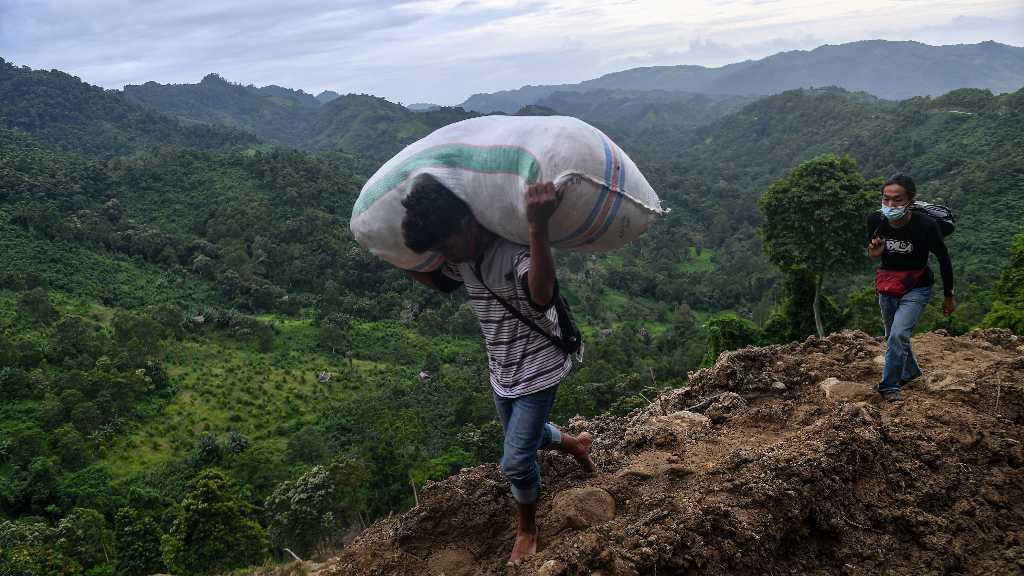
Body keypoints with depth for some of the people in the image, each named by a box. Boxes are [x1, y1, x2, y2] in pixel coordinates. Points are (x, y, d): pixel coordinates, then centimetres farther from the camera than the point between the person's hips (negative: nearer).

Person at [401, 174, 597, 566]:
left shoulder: (517, 250, -33)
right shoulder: (461, 259, -9)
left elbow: (542, 296, -54)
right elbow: (437, 282, 14)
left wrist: (538, 228, -65)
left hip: (538, 371, -7)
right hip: (502, 373, 8)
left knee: (516, 461, -3)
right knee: (525, 438, 26)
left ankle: (526, 530, 26)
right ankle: (575, 445, 56)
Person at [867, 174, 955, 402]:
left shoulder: (926, 226, -26)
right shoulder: (875, 220, -16)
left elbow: (944, 260, -10)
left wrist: (948, 296, -1)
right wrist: (873, 252, -19)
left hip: (916, 288, -5)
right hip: (887, 286, 5)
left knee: (898, 335, -21)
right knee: (892, 336, 20)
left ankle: (889, 386, -6)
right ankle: (911, 371, 47)